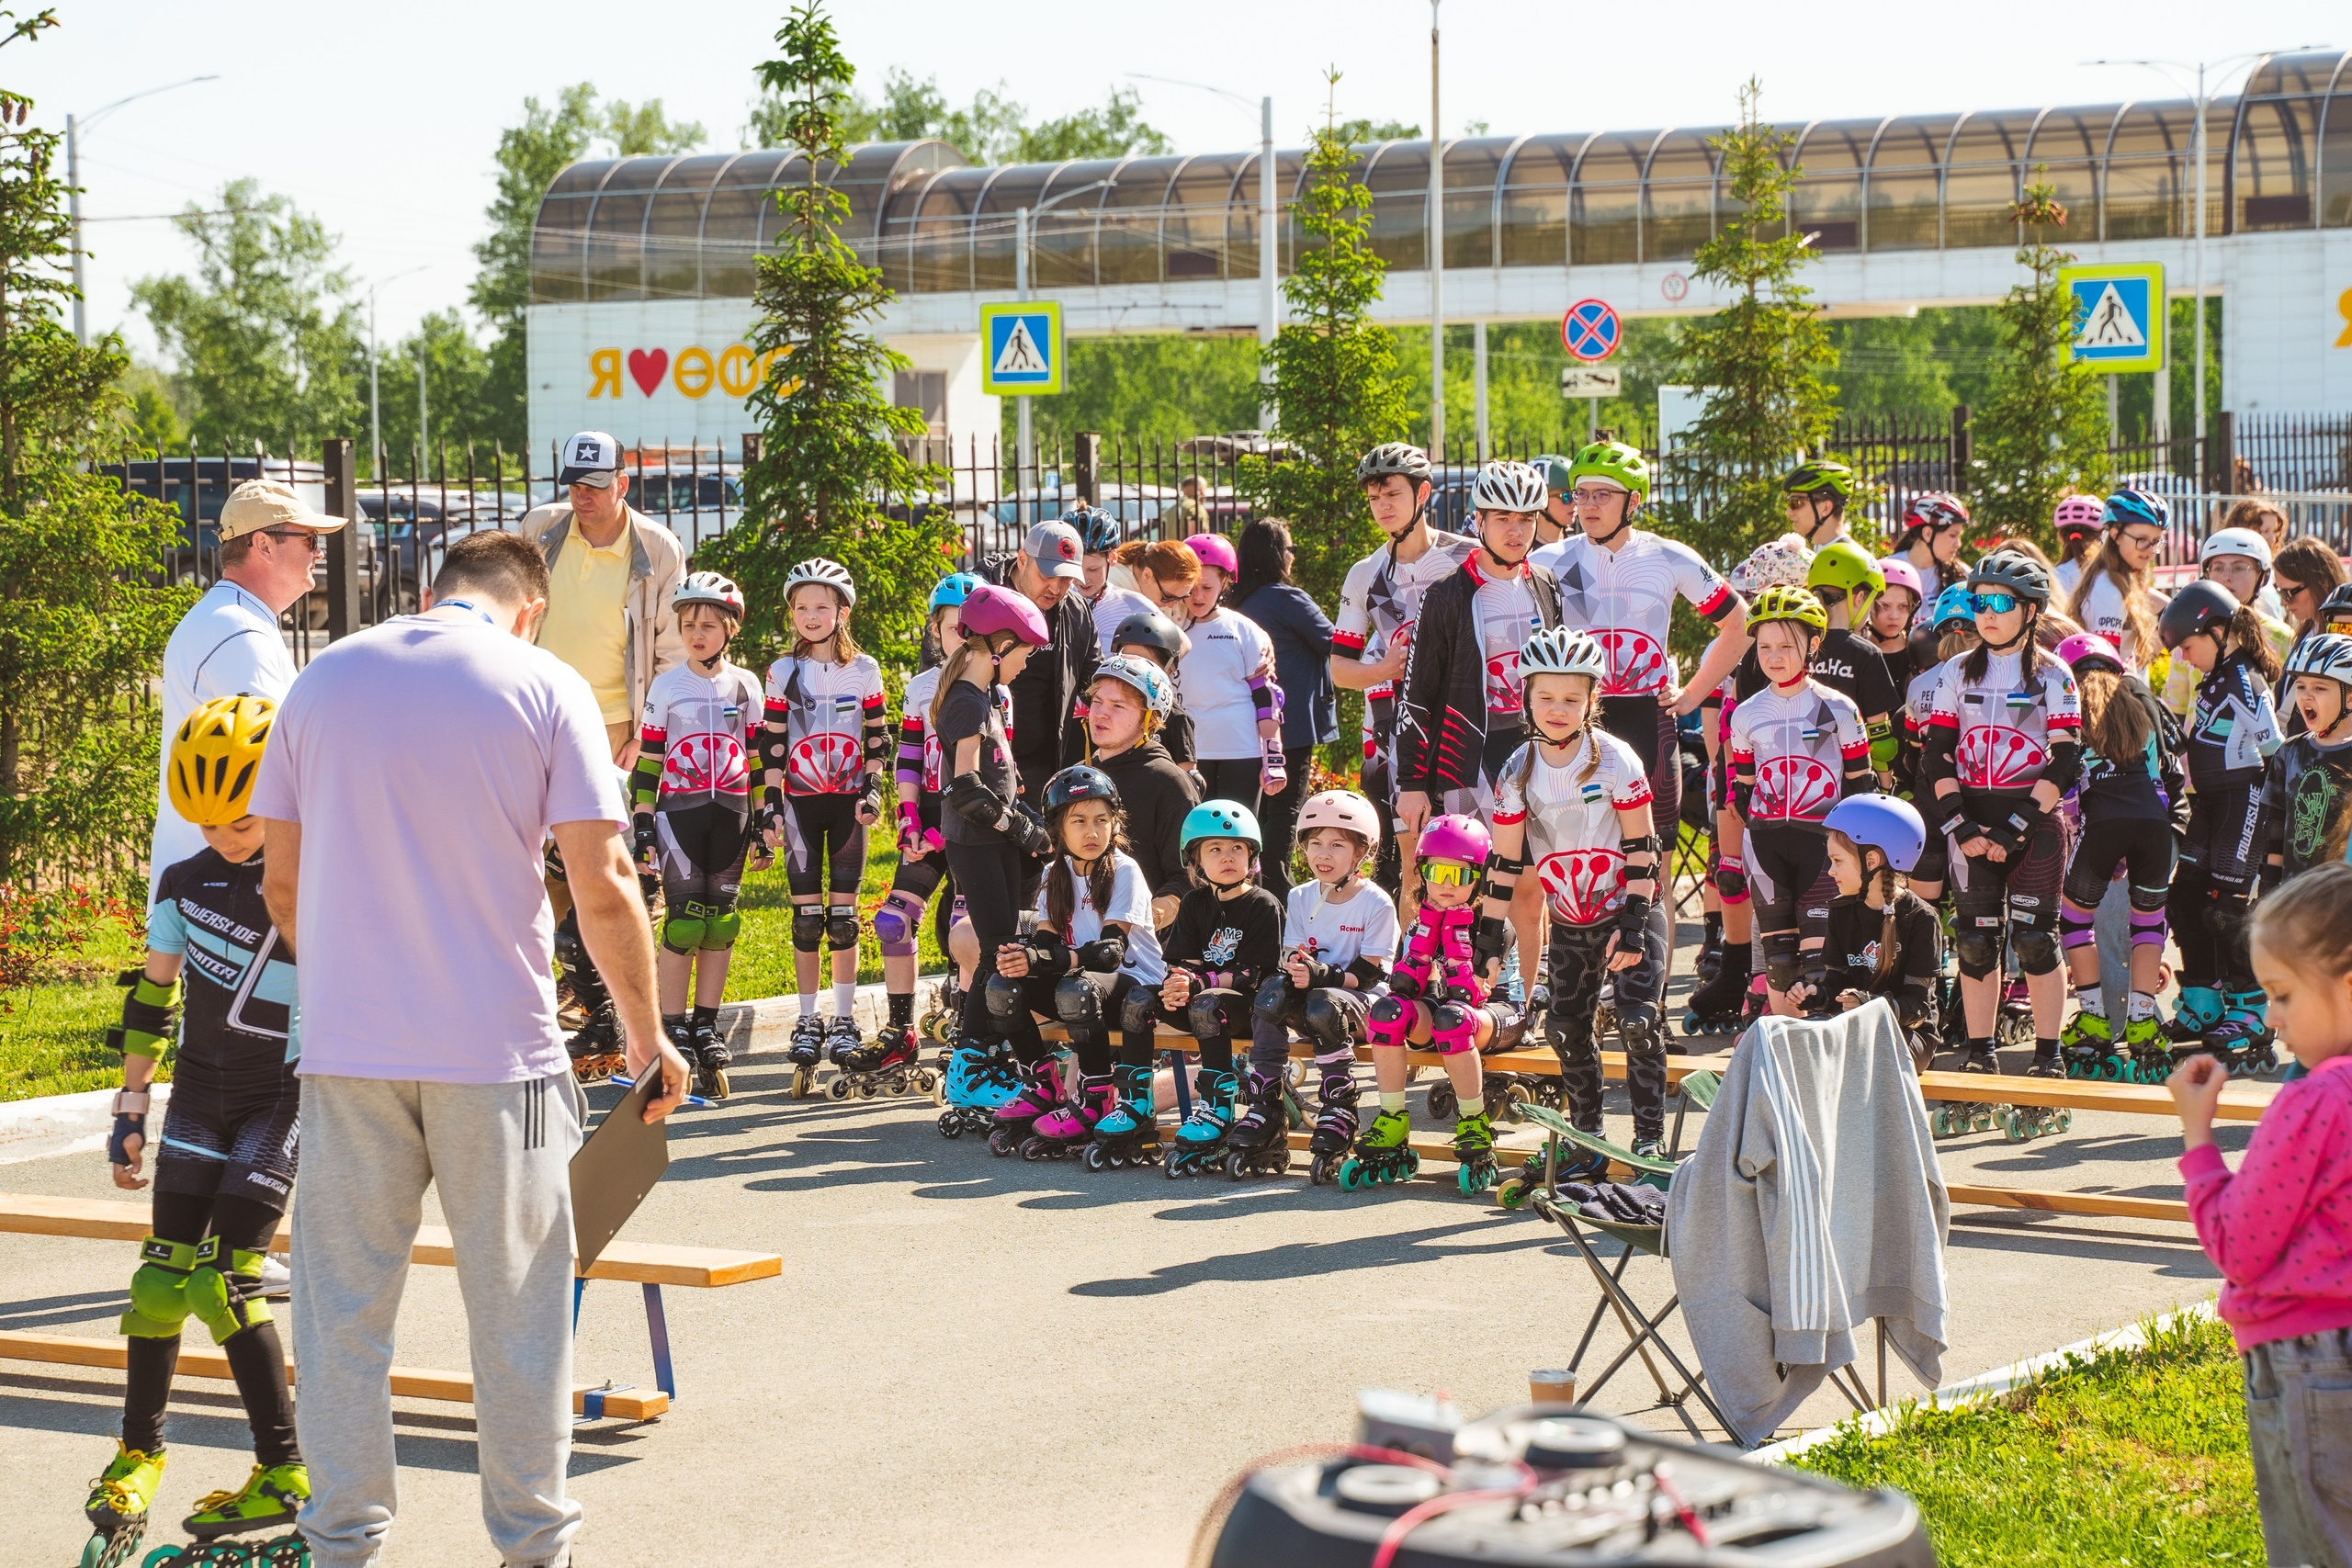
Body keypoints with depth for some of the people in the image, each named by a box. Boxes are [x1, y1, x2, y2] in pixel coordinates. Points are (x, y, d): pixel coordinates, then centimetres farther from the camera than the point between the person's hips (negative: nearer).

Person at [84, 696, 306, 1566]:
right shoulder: (186, 882, 3)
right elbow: (152, 997, 12)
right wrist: (130, 1107, 12)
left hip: (284, 1095, -4)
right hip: (201, 1092, 4)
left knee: (226, 1279, -11)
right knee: (166, 1271, 0)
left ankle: (284, 1472, -4)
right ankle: (139, 1449, 17)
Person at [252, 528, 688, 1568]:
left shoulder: (322, 680, 7)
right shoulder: (544, 687, -3)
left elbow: (281, 879, 11)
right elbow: (603, 888, -8)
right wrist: (648, 1034, 3)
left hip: (348, 1045, 3)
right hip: (496, 1051, -2)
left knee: (345, 1308, 10)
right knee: (514, 1314, 8)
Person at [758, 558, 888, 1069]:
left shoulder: (864, 670, 3)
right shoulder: (783, 673, 2)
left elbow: (878, 738, 6)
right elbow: (771, 744, 2)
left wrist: (872, 791, -5)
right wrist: (770, 806, -3)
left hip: (848, 801, 0)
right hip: (801, 801, 0)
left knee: (843, 915, 0)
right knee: (806, 918, 0)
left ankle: (844, 1018, 8)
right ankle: (808, 1021, 8)